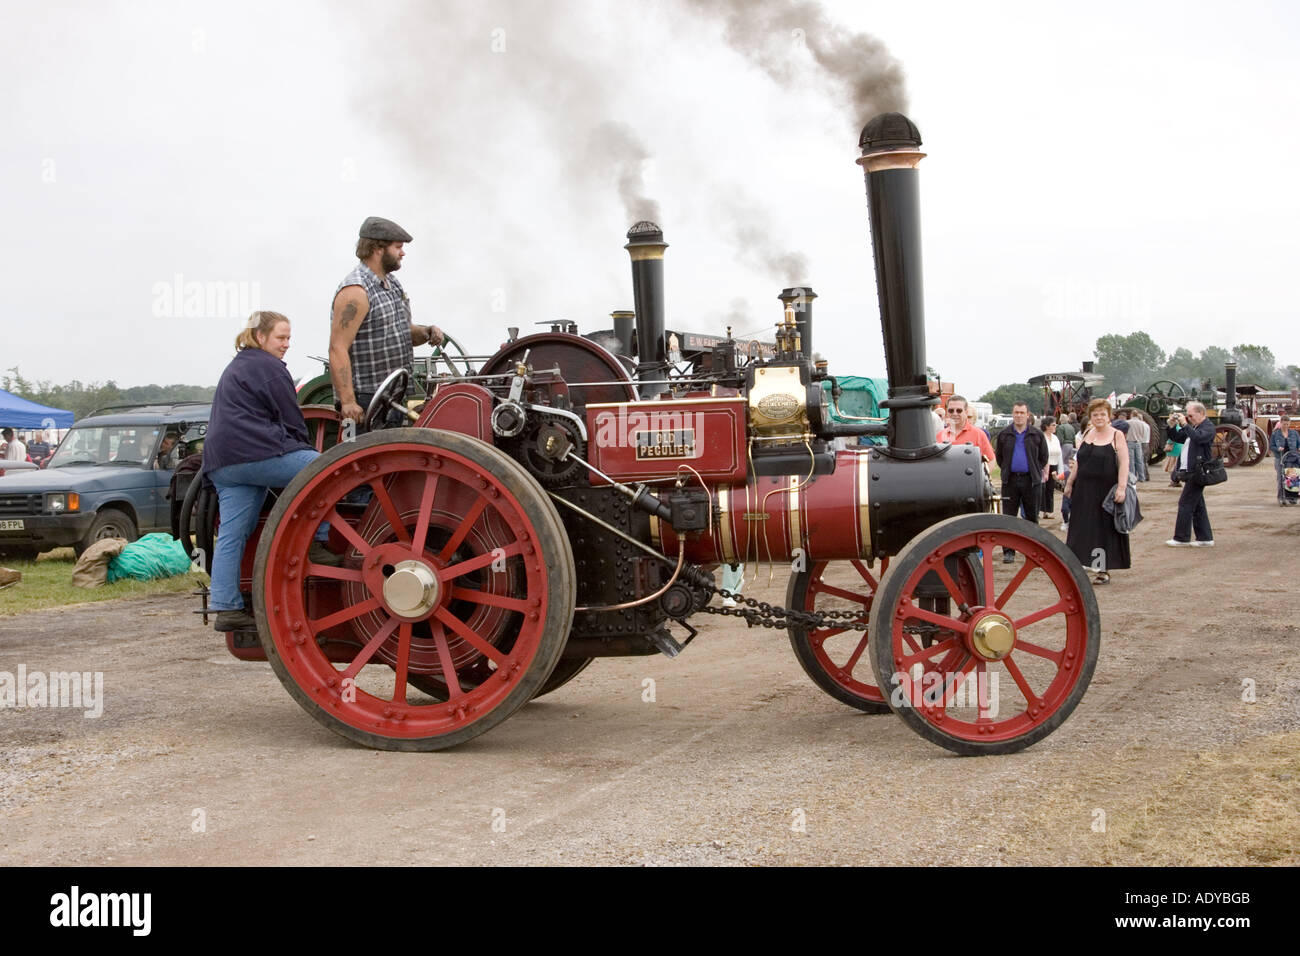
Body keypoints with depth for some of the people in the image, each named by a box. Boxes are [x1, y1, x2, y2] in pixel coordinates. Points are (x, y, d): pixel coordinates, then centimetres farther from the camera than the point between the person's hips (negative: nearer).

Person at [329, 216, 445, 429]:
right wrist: (347, 402, -27)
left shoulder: (392, 283, 16)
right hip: (367, 400, -9)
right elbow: (338, 349, -21)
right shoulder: (355, 291, -15)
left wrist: (427, 332, 3)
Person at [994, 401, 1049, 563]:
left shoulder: (1037, 435, 4)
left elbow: (1043, 457, 10)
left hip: (1031, 480, 0)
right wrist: (1007, 470, 7)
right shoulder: (1003, 435, 6)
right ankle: (1008, 551, 0)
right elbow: (999, 457, 14)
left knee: (1031, 516, 7)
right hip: (1010, 480, 0)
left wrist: (1036, 472, 6)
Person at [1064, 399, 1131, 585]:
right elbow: (1078, 462, 17)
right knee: (1081, 528, 7)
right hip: (1084, 491, 5)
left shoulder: (1117, 435, -5)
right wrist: (1070, 482, 13)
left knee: (1105, 530, 2)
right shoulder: (1086, 435, 11)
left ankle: (1104, 570, 9)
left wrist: (1121, 487, -21)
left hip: (1106, 490, -5)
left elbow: (1124, 463, -12)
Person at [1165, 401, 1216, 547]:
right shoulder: (1192, 426, 19)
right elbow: (1177, 437, 25)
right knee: (1197, 505, 11)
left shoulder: (1208, 426, -8)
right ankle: (1205, 538, 15)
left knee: (1186, 503, -8)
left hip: (1198, 472, -9)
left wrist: (1185, 425, -21)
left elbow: (1199, 437, -27)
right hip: (1191, 472, 9)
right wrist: (1172, 426, 8)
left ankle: (1181, 538, -4)